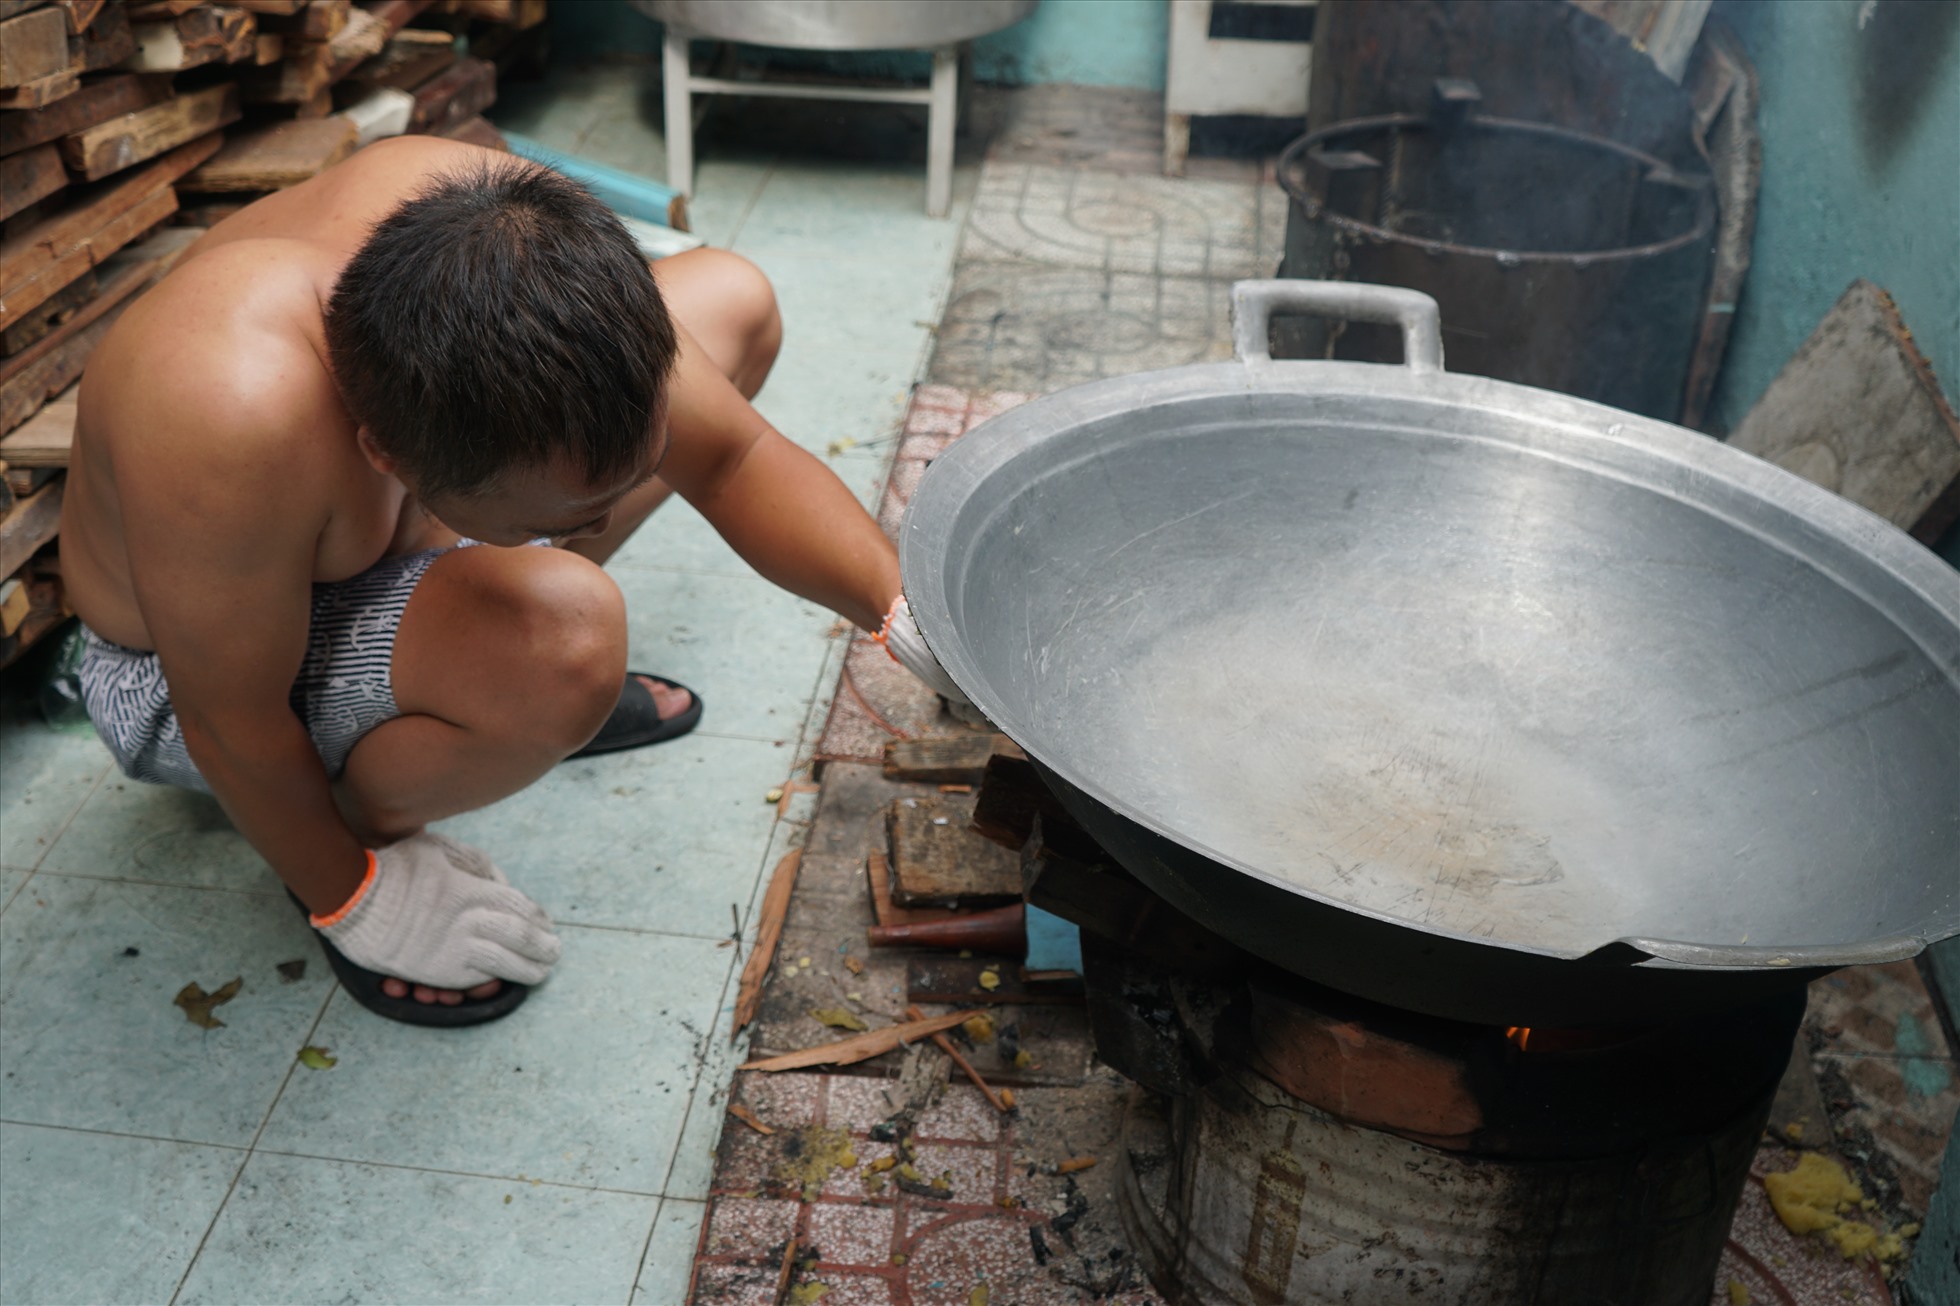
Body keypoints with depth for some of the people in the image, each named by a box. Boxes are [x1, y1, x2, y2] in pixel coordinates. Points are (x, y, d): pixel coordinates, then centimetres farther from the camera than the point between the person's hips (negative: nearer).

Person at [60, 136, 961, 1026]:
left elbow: (732, 457, -16)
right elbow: (228, 724, -29)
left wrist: (905, 612, -26)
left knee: (732, 300, 1)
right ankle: (356, 842, -5)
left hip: (375, 548, 7)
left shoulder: (508, 240, -26)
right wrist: (350, 900, -15)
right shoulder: (235, 415, -44)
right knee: (567, 641, -39)